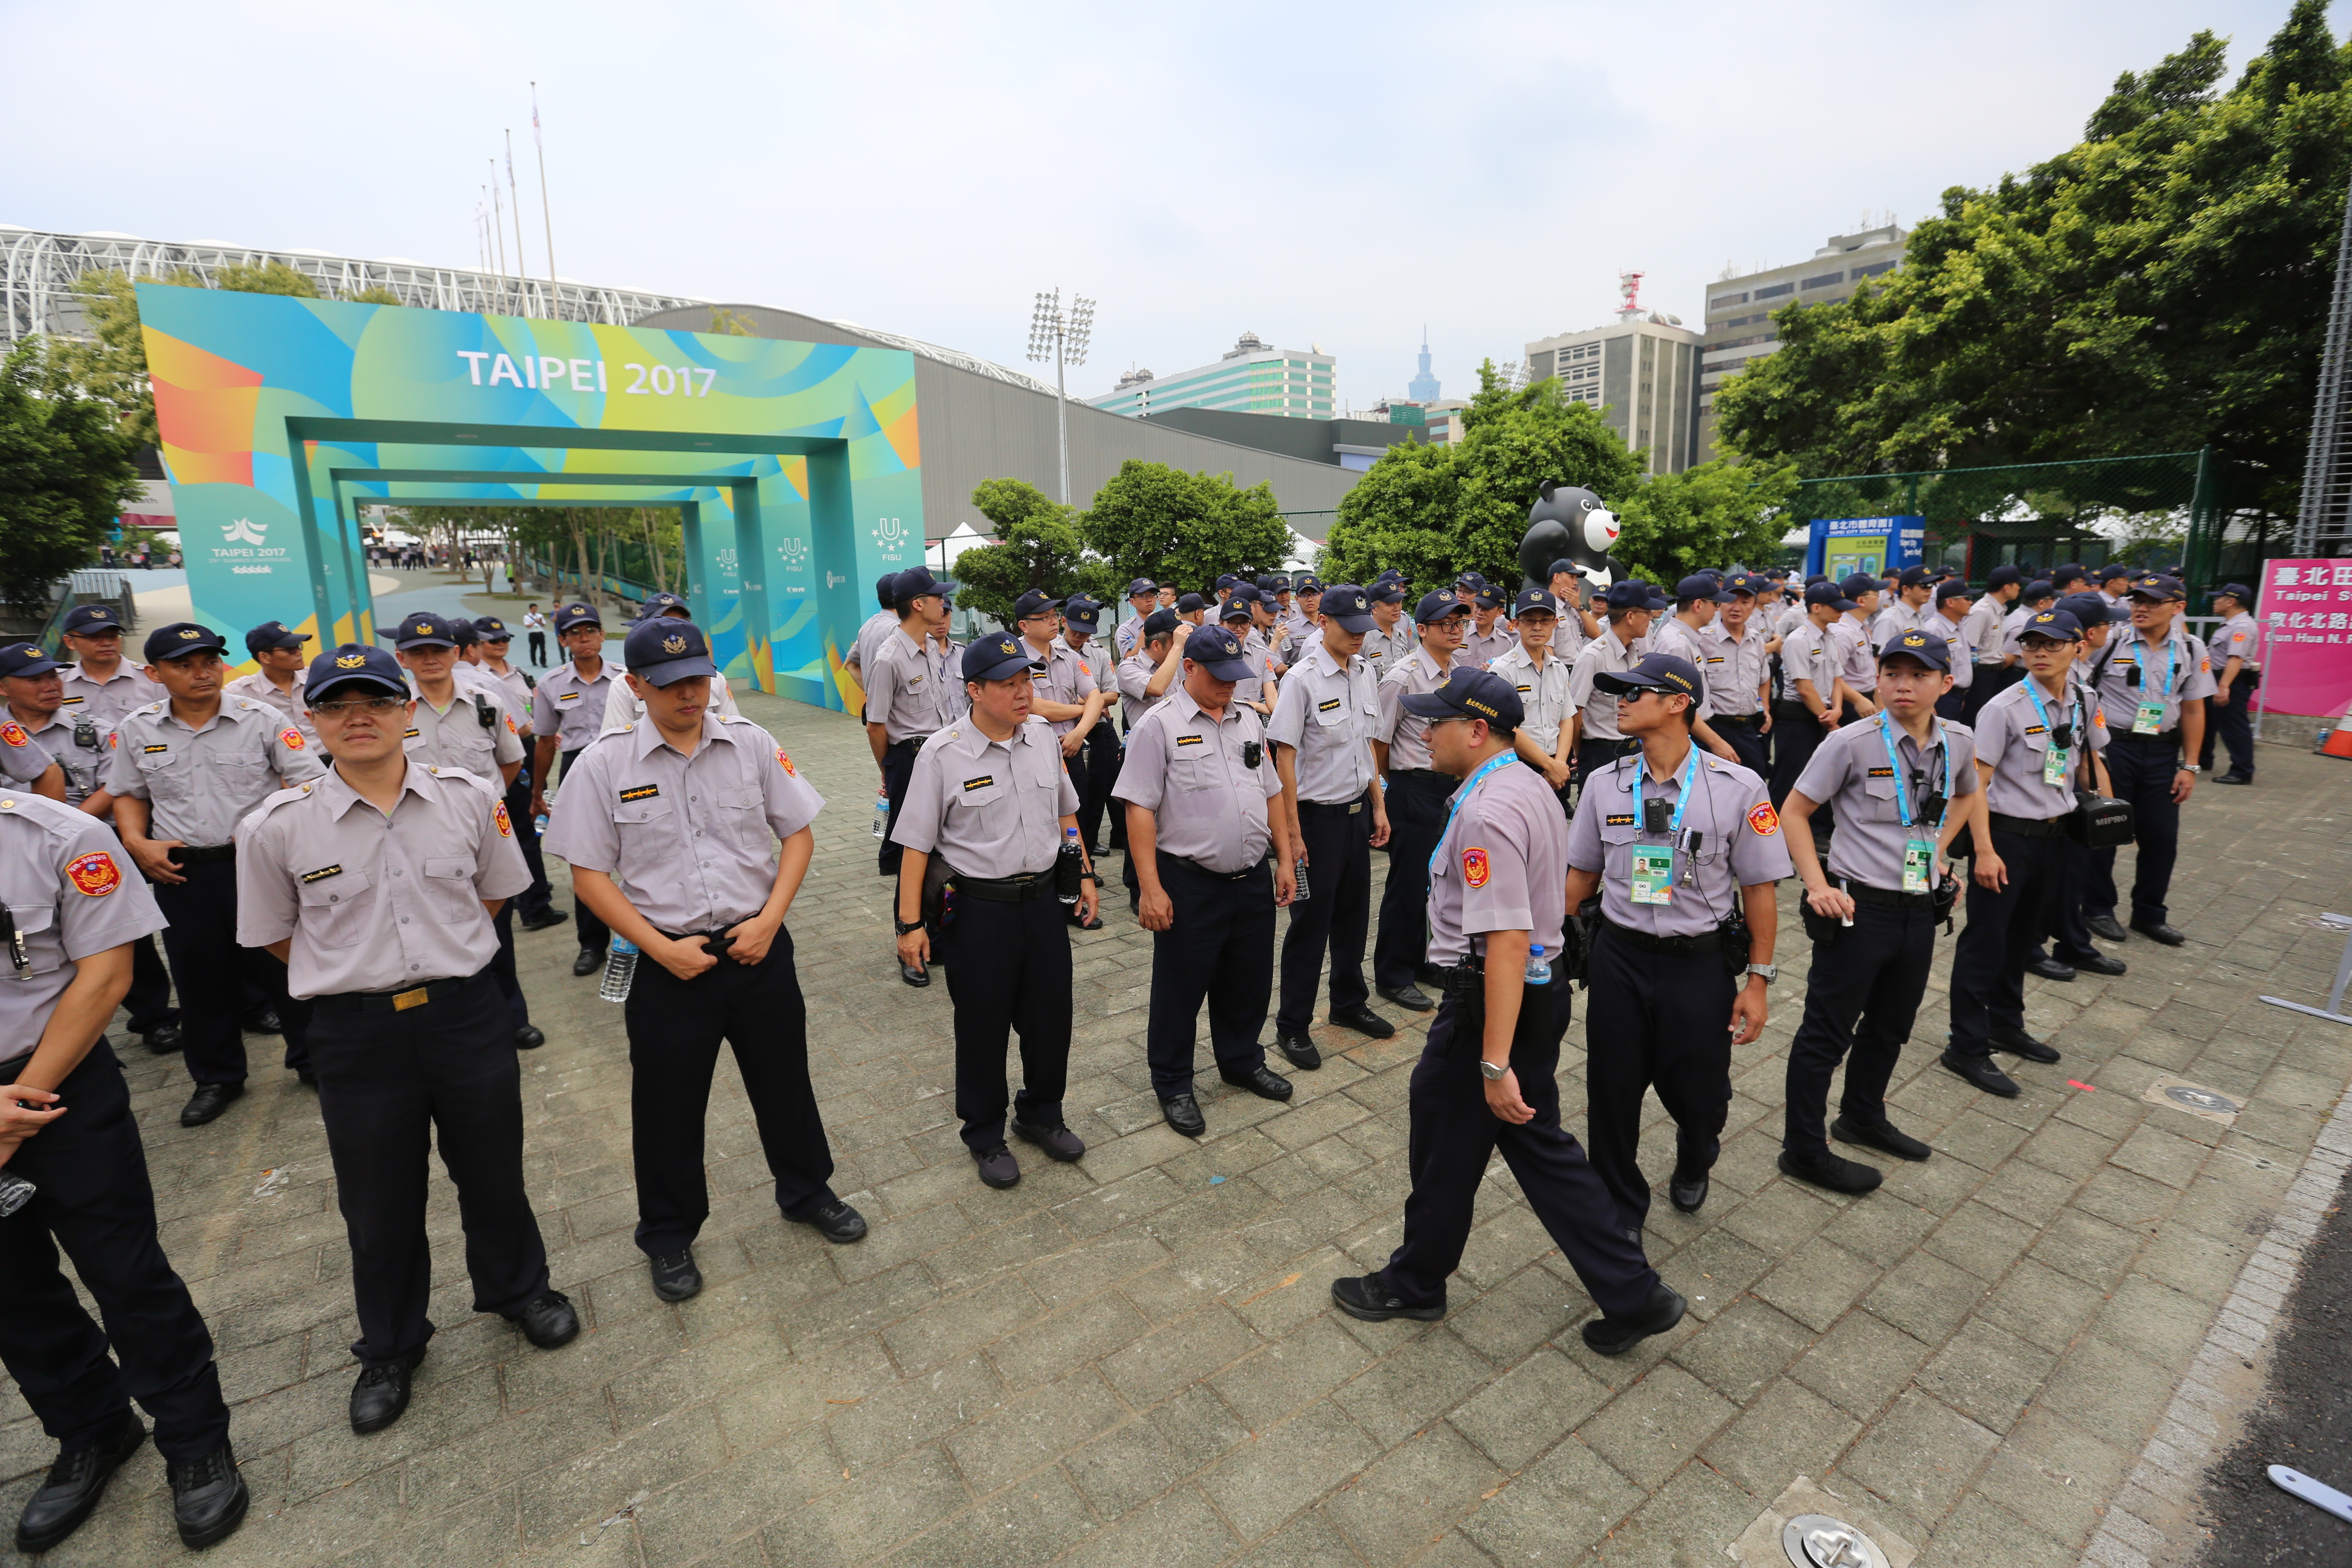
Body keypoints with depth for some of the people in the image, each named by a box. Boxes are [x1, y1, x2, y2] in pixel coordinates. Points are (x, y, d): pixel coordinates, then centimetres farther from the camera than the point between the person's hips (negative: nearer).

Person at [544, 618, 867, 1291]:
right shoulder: (604, 764, -7)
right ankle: (669, 1236, 37)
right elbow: (588, 875, -4)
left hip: (758, 949, 1)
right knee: (667, 1105, 13)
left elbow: (799, 834, 2)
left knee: (784, 1081, 16)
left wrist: (768, 919, -9)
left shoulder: (751, 744, -3)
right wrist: (663, 949, -12)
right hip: (667, 963, -1)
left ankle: (807, 1191, 41)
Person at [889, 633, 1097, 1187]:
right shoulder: (943, 755, -13)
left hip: (1043, 899, 5)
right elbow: (916, 845, -10)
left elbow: (1065, 813, 14)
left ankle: (1041, 1114, 41)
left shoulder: (1043, 737, 2)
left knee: (1051, 1015, 15)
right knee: (982, 1027, 11)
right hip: (979, 908, -4)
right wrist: (911, 923, -11)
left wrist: (1085, 875, 12)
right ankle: (986, 1137, 33)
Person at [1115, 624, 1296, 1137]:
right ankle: (1173, 1085, 28)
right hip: (1190, 885, -6)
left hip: (1253, 881, 6)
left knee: (1248, 981, 20)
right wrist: (1151, 889, -18)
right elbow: (1140, 810, -14)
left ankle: (1242, 1061, 43)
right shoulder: (1160, 725, -10)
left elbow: (1271, 795, 16)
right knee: (1180, 989, 8)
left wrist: (1286, 859, 13)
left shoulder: (1248, 720, 10)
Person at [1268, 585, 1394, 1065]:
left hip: (1358, 812, 6)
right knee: (1310, 922, 3)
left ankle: (1349, 1002, 37)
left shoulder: (1366, 674, 5)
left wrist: (1378, 805, 13)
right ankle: (1292, 1026, 17)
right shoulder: (1303, 678, -15)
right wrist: (1293, 831, -16)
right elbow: (1284, 756, -15)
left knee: (1353, 914, 18)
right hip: (1318, 815, -6)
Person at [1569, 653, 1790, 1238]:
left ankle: (1693, 1164, 50)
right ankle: (1621, 1211, 32)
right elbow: (1582, 876, 9)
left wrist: (1757, 979, -4)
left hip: (1701, 964, -2)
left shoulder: (1738, 788, -8)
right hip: (1618, 959, 2)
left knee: (1698, 1094, 11)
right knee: (1612, 1092, 8)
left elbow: (1759, 889, -4)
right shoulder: (1604, 784, 1)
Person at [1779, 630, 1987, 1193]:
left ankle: (1863, 1117, 43)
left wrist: (1939, 849, 13)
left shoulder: (1958, 742, 2)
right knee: (1827, 1031, 2)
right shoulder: (1852, 743, -15)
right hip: (1859, 908, -6)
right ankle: (1804, 1150, 15)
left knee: (1891, 1026, 22)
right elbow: (1794, 812, -9)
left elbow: (1969, 795, 25)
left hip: (1921, 908, 6)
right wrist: (1819, 886, -17)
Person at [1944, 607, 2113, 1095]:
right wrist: (1985, 851, -19)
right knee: (1986, 941, -1)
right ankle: (1967, 1048, 8)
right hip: (2007, 835, -6)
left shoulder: (2085, 704, 4)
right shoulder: (2005, 708, -15)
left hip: (2053, 835, 6)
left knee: (2023, 937, 19)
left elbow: (2090, 762, 20)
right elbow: (1975, 783, -16)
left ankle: (2005, 1023, 37)